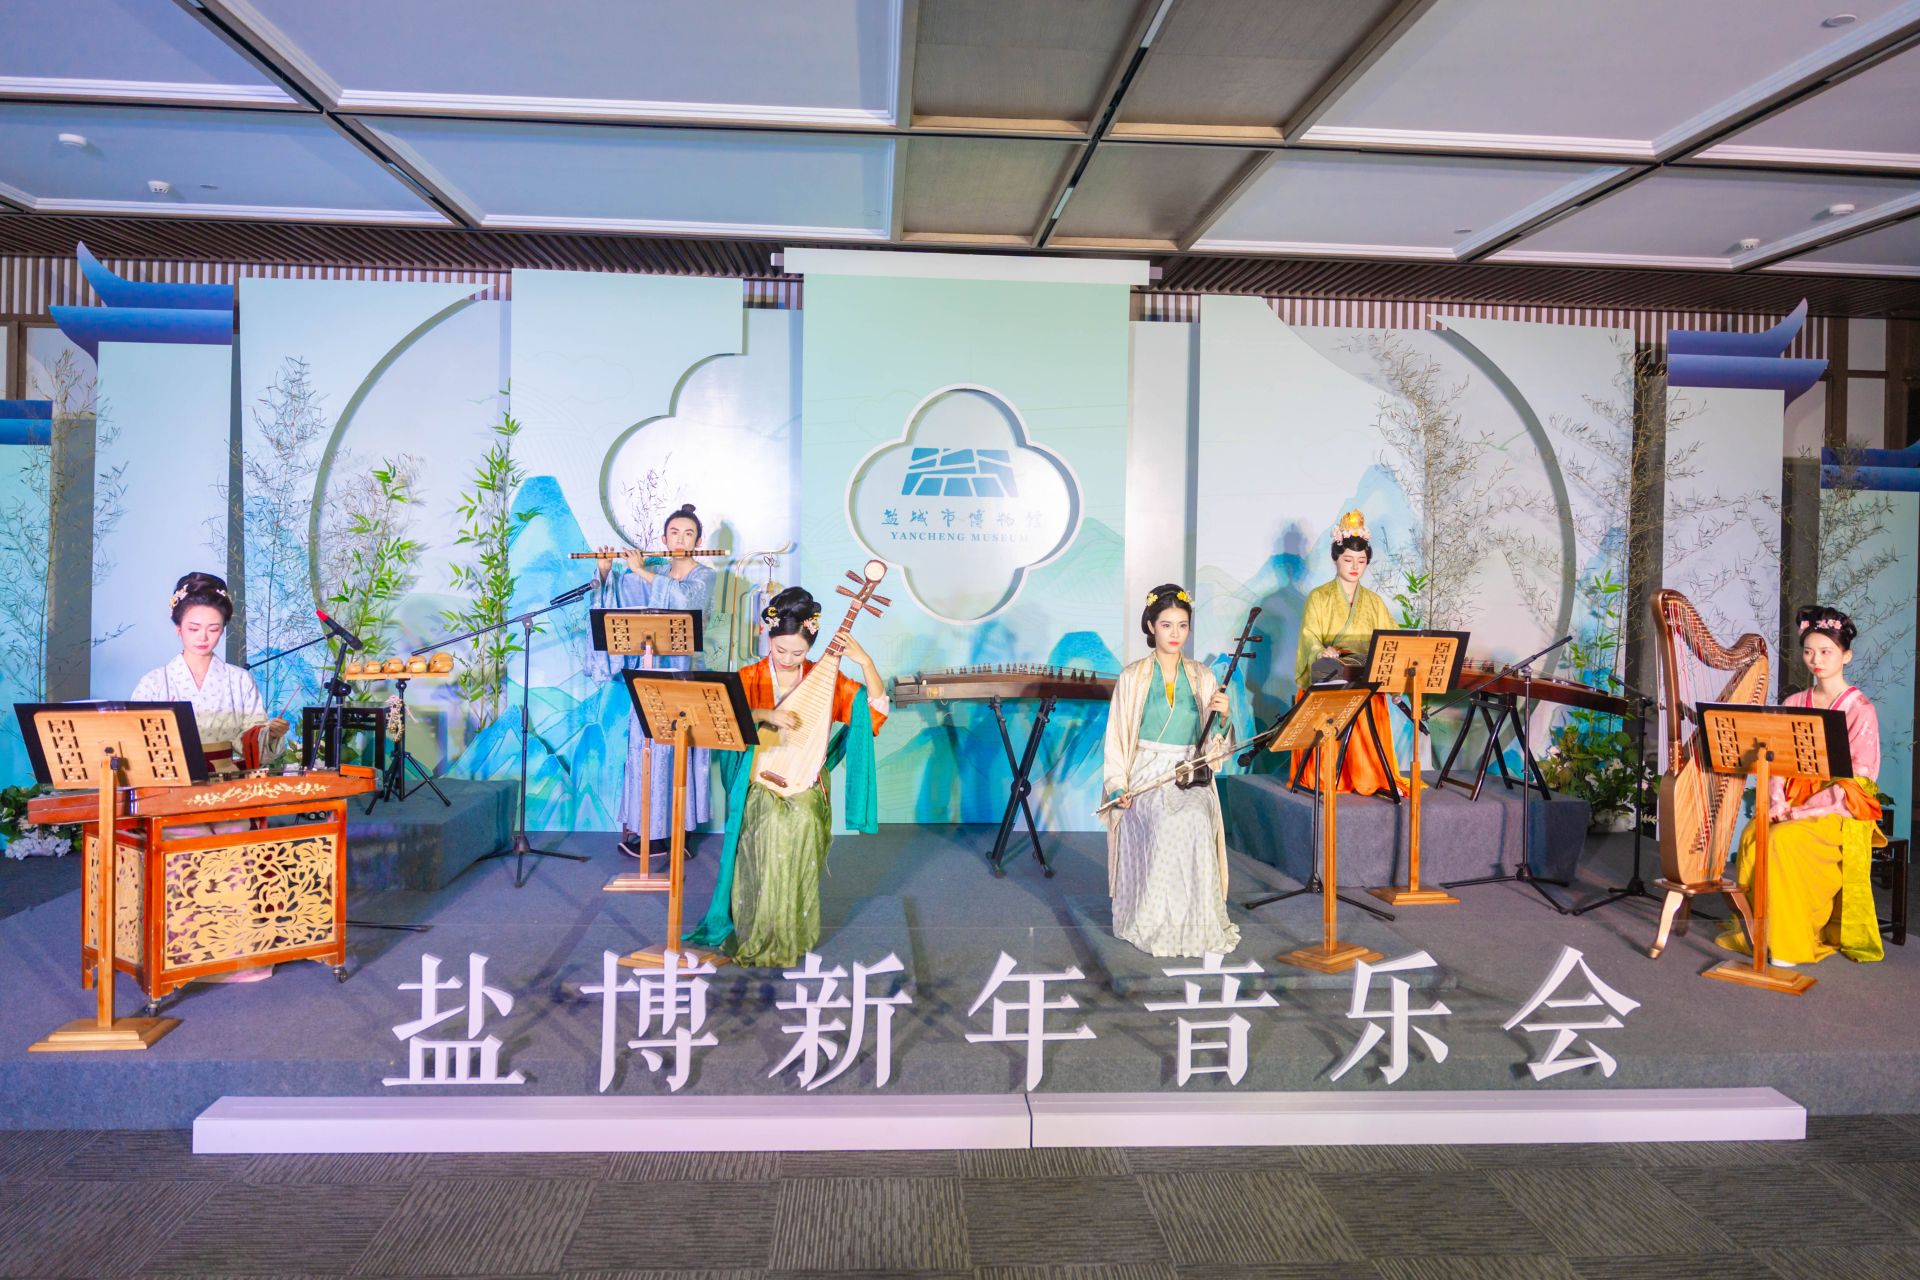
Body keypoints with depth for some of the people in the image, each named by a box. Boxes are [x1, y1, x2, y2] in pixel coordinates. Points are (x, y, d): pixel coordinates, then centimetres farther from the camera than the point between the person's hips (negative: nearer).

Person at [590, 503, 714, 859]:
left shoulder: (704, 575, 1)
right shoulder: (653, 573, 13)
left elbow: (687, 598, -20)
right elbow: (616, 595, 11)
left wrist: (644, 572, -17)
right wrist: (605, 572, -7)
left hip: (683, 670, -4)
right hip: (649, 669, 4)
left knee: (677, 745, -5)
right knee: (646, 744, 2)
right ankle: (641, 827, 9)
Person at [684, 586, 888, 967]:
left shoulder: (824, 678, 3)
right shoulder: (749, 678, 2)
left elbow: (877, 706, -1)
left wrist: (864, 660, -13)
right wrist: (765, 714, -26)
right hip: (761, 784, -1)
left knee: (801, 824, -23)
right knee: (772, 828, -23)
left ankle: (792, 932, -6)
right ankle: (760, 933, -6)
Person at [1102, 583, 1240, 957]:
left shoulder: (1202, 677, 12)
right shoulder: (1132, 677, 7)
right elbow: (1117, 736, 5)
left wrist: (1222, 718, -10)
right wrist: (1117, 786, -7)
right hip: (1146, 775, -2)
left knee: (1196, 822, -31)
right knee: (1167, 825, -32)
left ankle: (1196, 922, -19)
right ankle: (1155, 923, -18)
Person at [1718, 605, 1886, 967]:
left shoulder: (1859, 709, -5)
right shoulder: (1793, 704, 10)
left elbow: (1855, 781, -11)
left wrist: (1802, 811, -19)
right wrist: (1777, 802, -14)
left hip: (1840, 810, -4)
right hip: (1794, 803, 5)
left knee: (1783, 839, -31)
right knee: (1753, 834, -24)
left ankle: (1790, 940, -19)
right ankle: (1758, 929, -15)